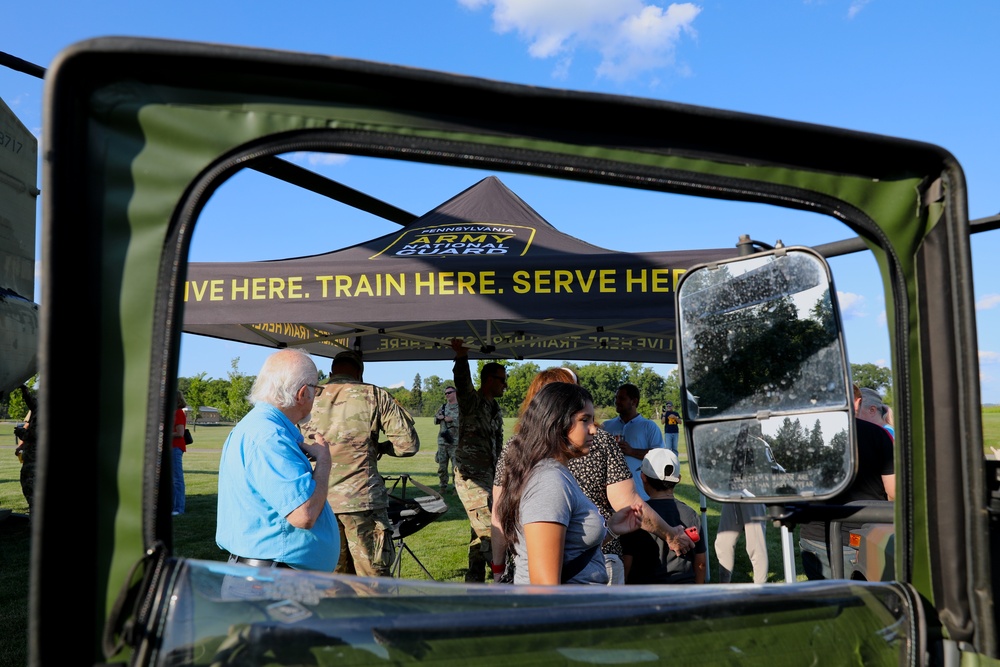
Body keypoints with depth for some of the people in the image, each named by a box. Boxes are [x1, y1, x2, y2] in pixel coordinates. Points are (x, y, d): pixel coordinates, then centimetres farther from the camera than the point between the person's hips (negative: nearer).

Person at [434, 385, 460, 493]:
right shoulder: (443, 407, 16)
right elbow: (435, 420, 18)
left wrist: (452, 419, -17)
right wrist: (439, 417, -4)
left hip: (455, 442, -5)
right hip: (442, 441, 5)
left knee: (456, 467, -4)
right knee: (442, 467, 9)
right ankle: (443, 487, 18)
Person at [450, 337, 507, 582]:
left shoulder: (497, 410, 15)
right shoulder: (471, 401, -8)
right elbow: (462, 381, -30)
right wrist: (461, 358, -48)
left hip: (488, 476, 9)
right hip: (470, 476, -8)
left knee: (479, 532, 13)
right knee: (487, 531, -12)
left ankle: (475, 581, 22)